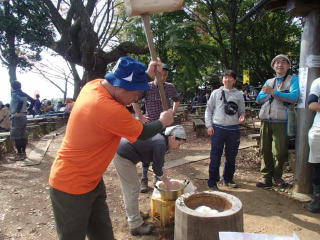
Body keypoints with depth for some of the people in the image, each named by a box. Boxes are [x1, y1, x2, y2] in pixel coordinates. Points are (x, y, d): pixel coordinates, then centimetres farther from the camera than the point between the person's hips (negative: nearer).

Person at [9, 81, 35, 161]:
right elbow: (33, 101, 16)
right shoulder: (24, 94, 11)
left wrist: (17, 112, -25)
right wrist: (28, 109, 13)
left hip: (17, 117, -8)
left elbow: (20, 101, -32)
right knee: (23, 136, 12)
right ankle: (23, 153, 19)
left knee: (16, 137, -2)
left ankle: (19, 155, 0)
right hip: (24, 117, 8)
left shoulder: (14, 94, -12)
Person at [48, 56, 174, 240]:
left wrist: (147, 74, 8)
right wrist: (163, 122, 4)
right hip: (71, 187, -8)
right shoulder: (109, 109, -31)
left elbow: (127, 84, 18)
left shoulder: (95, 85, -5)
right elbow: (144, 133, -14)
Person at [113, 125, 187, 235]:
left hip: (121, 152, 10)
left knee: (128, 187, 22)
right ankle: (135, 225, 9)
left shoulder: (160, 138, 10)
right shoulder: (161, 144, -19)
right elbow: (157, 168, -10)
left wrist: (166, 178, 24)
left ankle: (131, 213, 39)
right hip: (123, 156, -10)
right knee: (133, 188, -2)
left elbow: (159, 163, 20)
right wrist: (167, 183, 5)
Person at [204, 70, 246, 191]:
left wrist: (242, 116, -11)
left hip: (234, 129, 2)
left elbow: (242, 110, 13)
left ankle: (228, 179, 30)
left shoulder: (239, 94, 10)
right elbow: (209, 109, 5)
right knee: (215, 157, -1)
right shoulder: (216, 93, 6)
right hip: (218, 128, -2)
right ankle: (212, 182, 9)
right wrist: (209, 125, -3)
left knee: (231, 156, 13)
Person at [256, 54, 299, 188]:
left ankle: (277, 177, 19)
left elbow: (294, 97, -13)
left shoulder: (293, 80, 6)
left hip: (281, 122, -4)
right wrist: (270, 94, -6)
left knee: (279, 152, -1)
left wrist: (274, 92, -14)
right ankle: (266, 178, 15)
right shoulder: (269, 82, 21)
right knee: (265, 151, 6)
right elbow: (259, 99, 10)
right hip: (265, 121, 4)